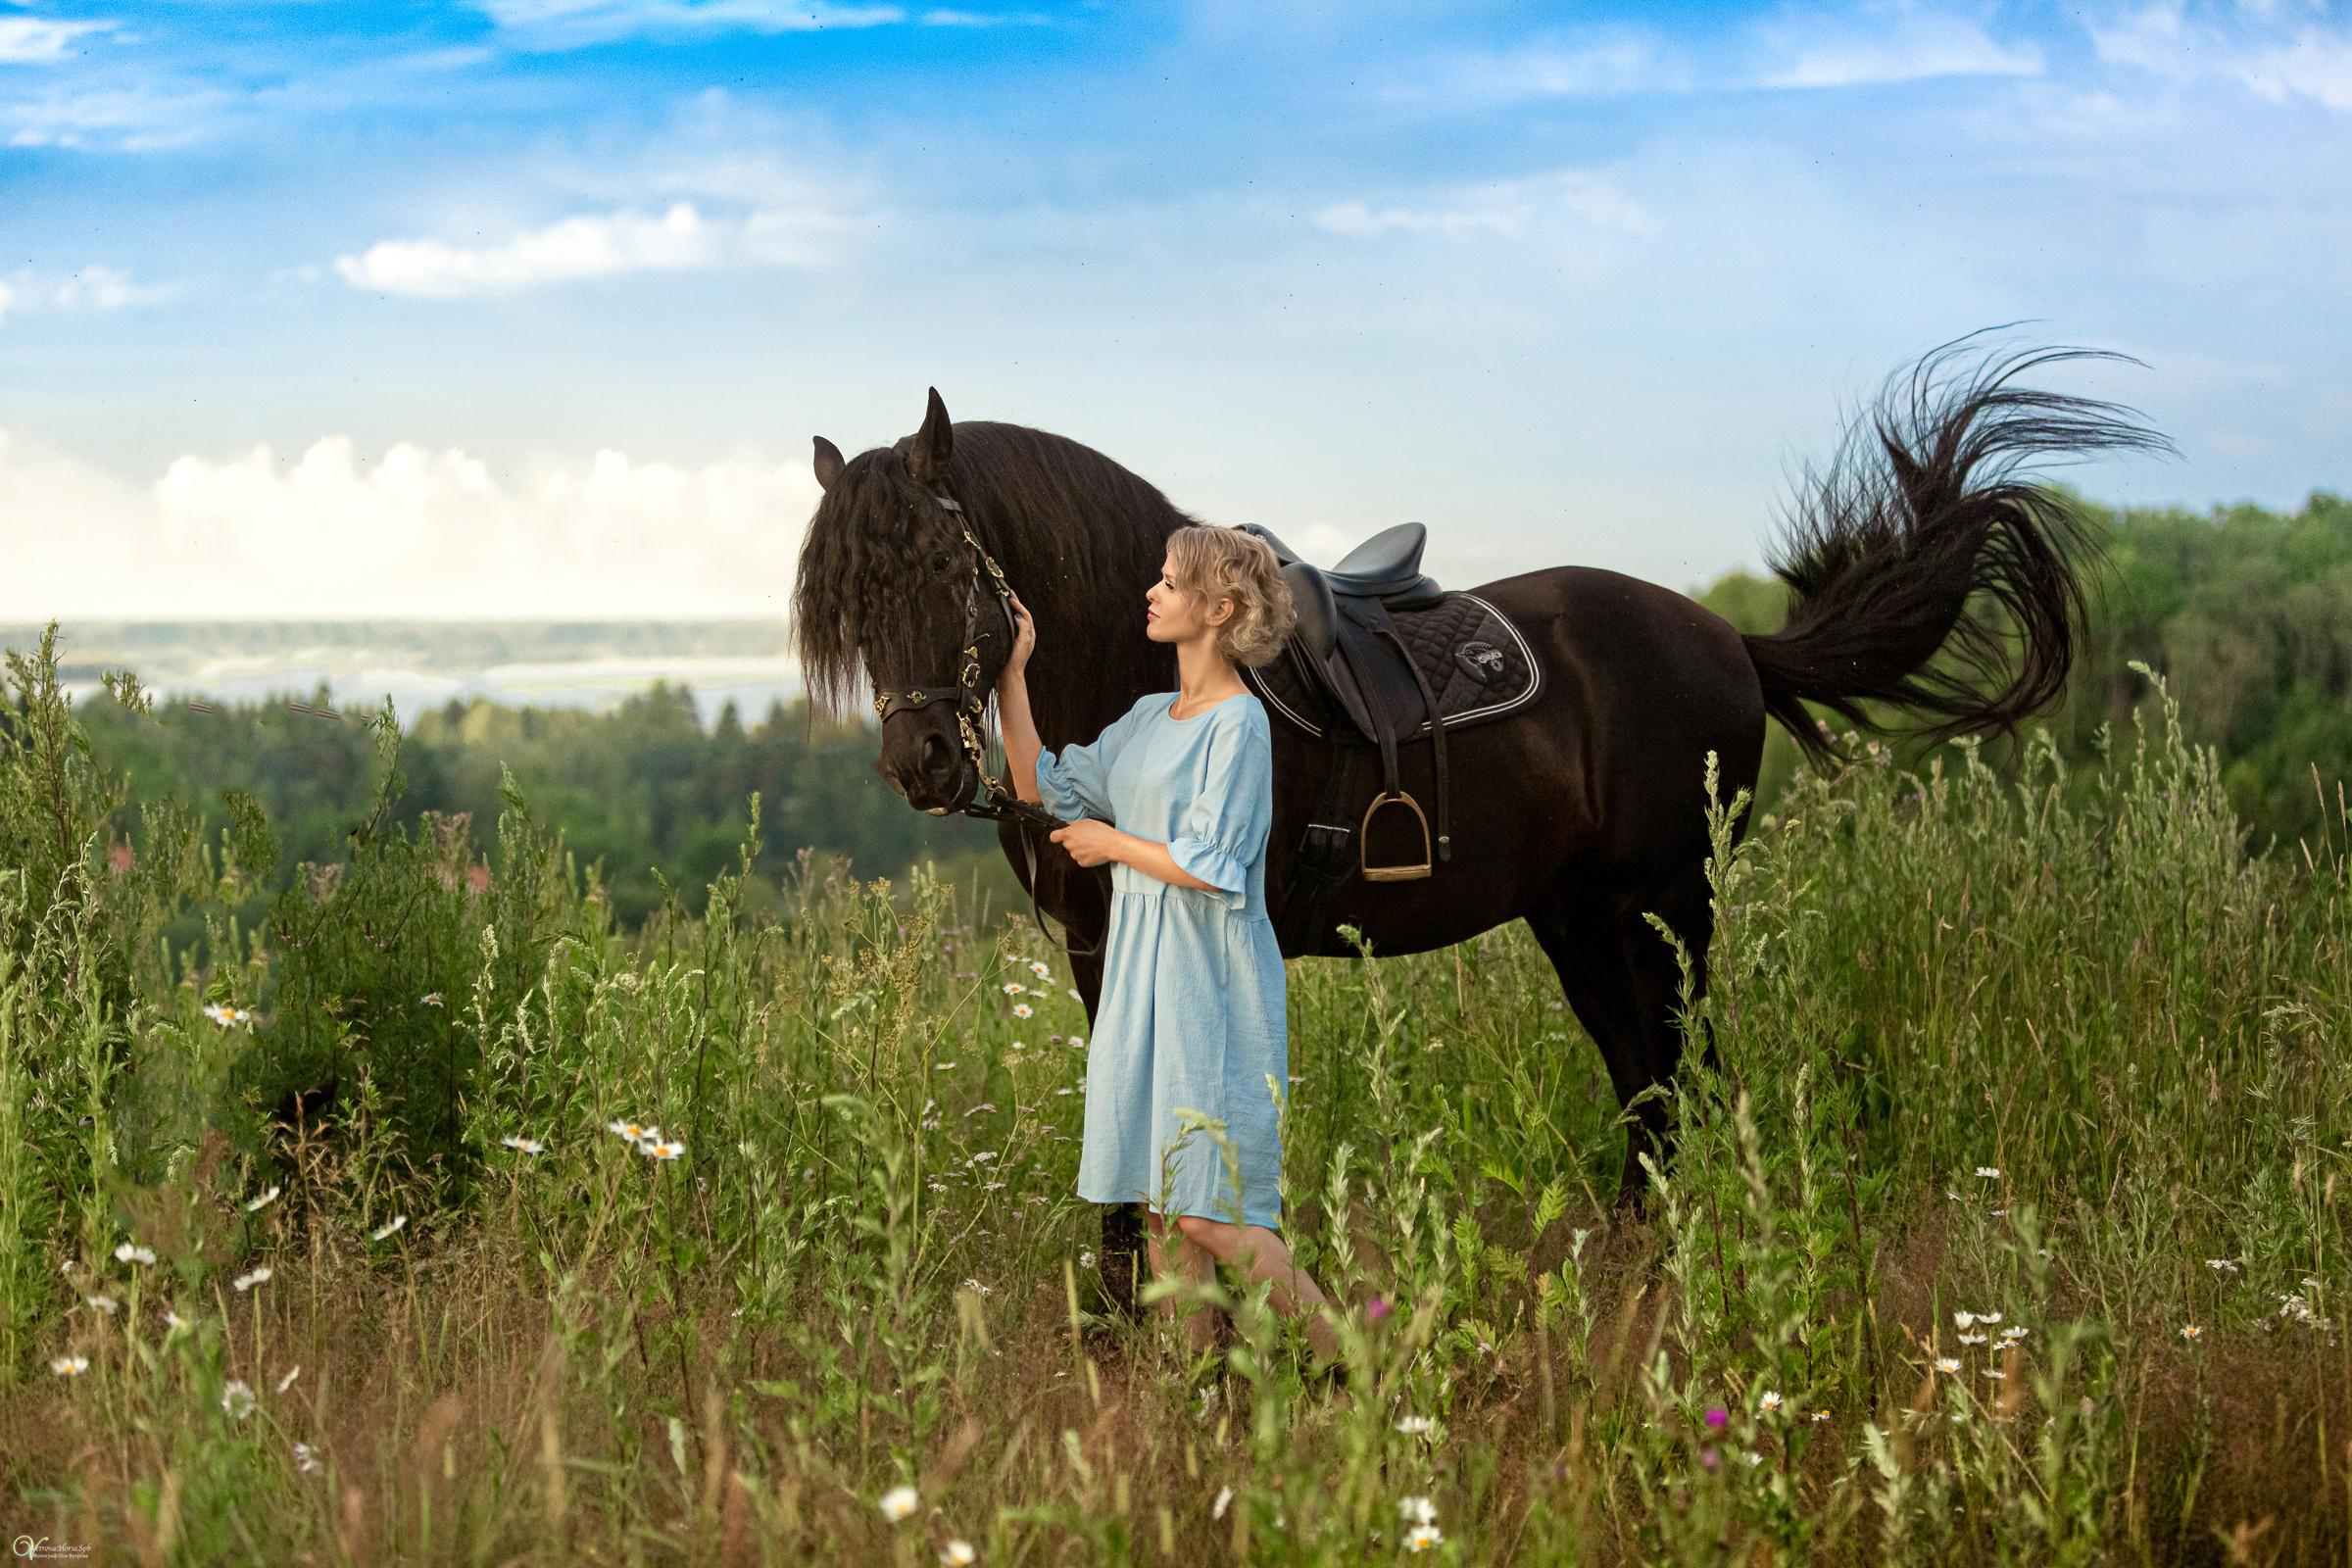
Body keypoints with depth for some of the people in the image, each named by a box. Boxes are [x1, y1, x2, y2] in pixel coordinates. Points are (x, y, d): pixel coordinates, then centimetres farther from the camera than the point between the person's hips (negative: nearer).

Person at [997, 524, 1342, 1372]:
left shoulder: (1239, 723, -12)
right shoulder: (1149, 718, 13)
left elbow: (1210, 866, -18)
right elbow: (1043, 786, 17)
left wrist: (1111, 843, -5)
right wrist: (1011, 677, 11)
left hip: (1211, 983, -8)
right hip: (1141, 976, 8)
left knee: (1210, 1210, -10)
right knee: (1157, 1201, 9)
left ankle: (1346, 1359, 1)